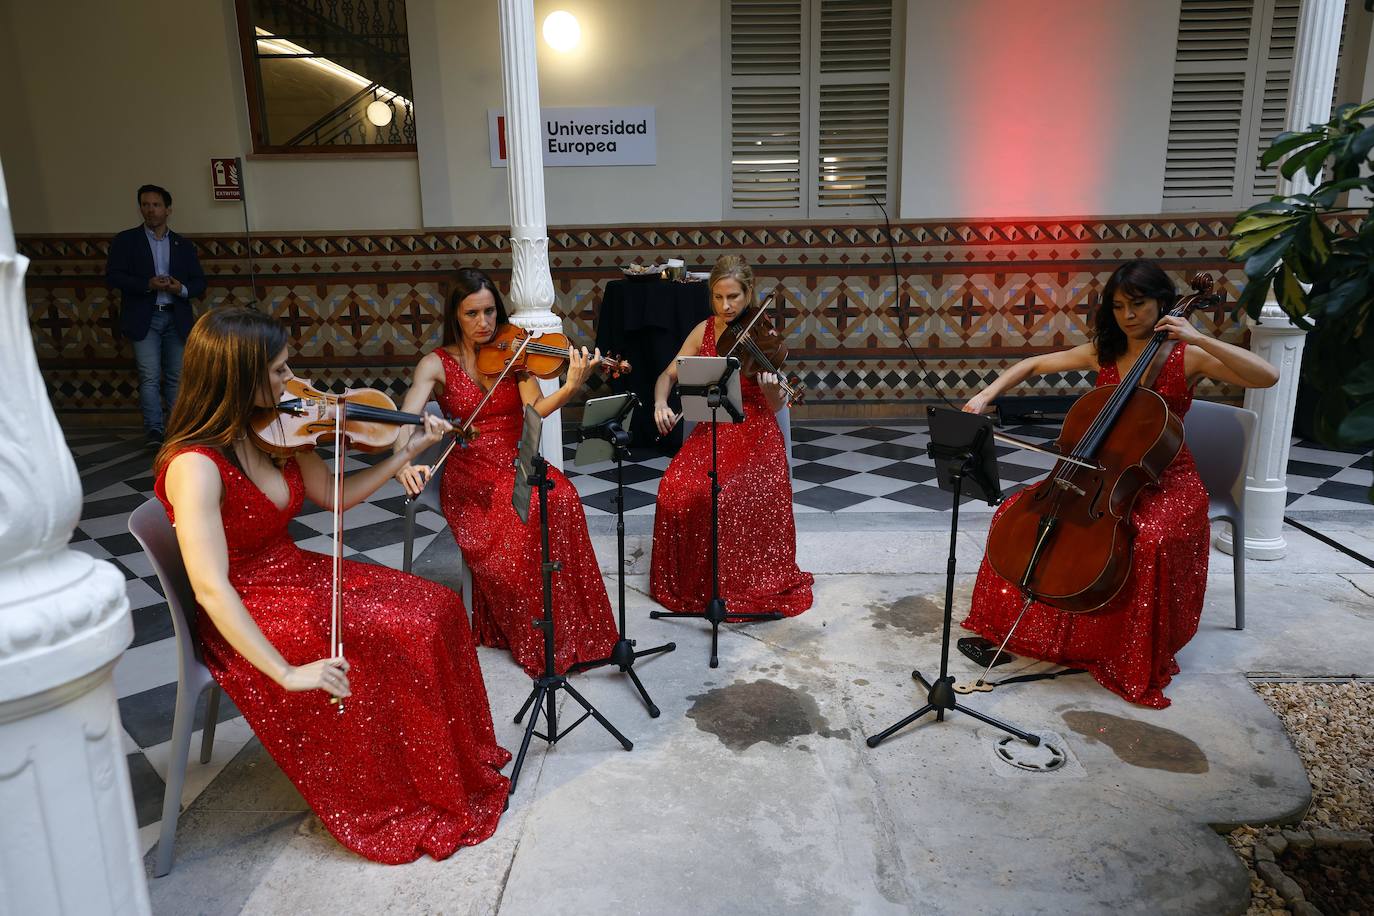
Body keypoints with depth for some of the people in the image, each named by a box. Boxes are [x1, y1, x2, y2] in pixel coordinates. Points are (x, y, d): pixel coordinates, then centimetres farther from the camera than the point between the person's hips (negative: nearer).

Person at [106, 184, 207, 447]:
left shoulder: (183, 245, 14)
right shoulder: (126, 240, 7)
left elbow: (199, 283, 11)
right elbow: (113, 275, -2)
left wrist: (182, 288, -11)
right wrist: (147, 284, -16)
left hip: (176, 319, 3)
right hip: (144, 319, -2)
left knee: (176, 376, 5)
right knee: (150, 376, -9)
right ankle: (153, 430, -9)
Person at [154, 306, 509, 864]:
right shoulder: (195, 465, -26)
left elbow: (335, 496, 10)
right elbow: (211, 589, -31)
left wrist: (408, 451, 1)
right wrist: (287, 672, -35)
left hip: (299, 576, 8)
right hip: (248, 619, -8)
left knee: (437, 607, -5)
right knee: (402, 645, -19)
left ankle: (460, 761, 11)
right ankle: (421, 801, 2)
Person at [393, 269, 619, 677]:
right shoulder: (437, 364, -1)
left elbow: (536, 409, -10)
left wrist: (573, 386, -31)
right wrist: (404, 461, -39)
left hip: (519, 465, 2)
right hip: (470, 476, -2)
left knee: (561, 500, -31)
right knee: (500, 547, -32)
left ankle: (566, 631, -17)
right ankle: (532, 641, -9)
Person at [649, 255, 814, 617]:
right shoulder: (705, 330, 5)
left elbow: (774, 407, -13)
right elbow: (668, 375, 8)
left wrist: (772, 389, -37)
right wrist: (660, 403, -13)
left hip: (755, 437, -3)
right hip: (710, 432, 4)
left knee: (731, 498, -29)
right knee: (675, 489, -22)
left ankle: (741, 585, -5)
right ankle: (686, 580, 0)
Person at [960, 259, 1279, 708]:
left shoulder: (1188, 357, -8)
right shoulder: (1101, 353, 4)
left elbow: (1268, 376, -20)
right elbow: (1033, 364, 9)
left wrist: (1200, 338, -27)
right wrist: (987, 394, -7)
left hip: (1166, 480, -4)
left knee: (1151, 541, -36)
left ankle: (1142, 664, -14)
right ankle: (1007, 626, 3)